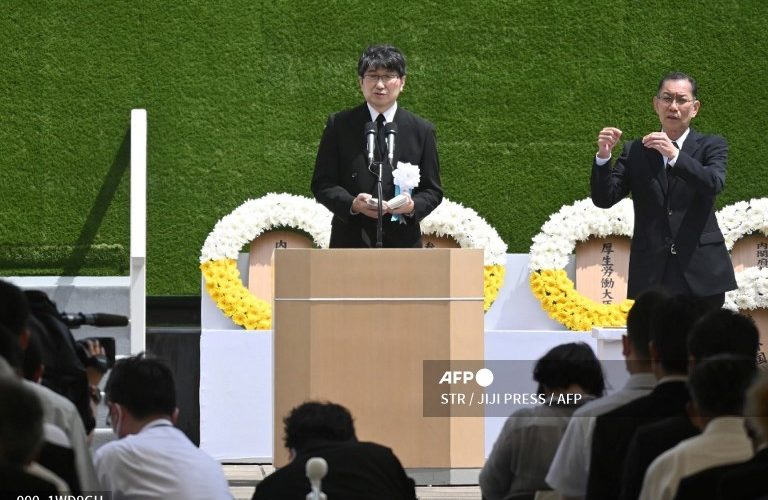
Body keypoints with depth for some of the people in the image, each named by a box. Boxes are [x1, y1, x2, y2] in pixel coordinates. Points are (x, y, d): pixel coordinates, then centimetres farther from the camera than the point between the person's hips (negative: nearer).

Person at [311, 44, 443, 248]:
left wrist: (413, 206, -13)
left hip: (402, 243, 1)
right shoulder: (339, 125, 6)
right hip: (350, 242, -1)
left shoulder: (421, 131, 8)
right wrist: (352, 204, -16)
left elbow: (432, 191, 10)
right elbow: (322, 184, 4)